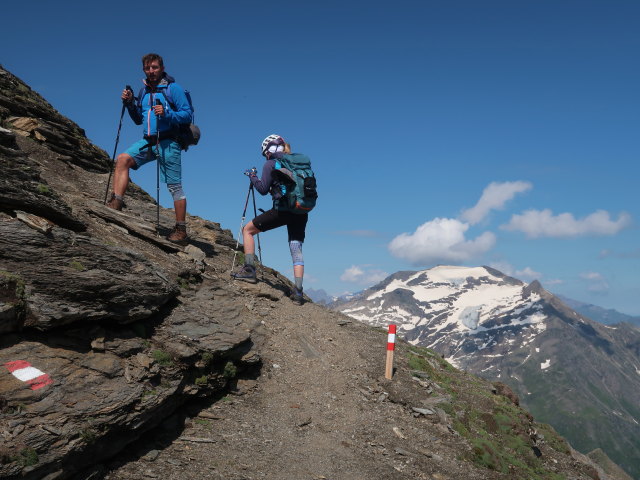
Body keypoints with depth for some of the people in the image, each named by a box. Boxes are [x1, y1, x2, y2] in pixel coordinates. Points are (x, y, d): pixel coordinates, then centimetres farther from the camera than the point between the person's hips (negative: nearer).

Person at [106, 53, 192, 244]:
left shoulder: (173, 88, -4)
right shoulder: (144, 91, 16)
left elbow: (188, 114, -10)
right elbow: (138, 120, 21)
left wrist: (166, 114, -24)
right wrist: (129, 103, 5)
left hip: (168, 143, -6)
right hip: (148, 142, 6)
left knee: (174, 185, -4)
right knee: (123, 159, -13)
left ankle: (181, 230, 1)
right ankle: (117, 201, -14)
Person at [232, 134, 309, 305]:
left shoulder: (270, 164, 0)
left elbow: (263, 189, -3)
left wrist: (252, 176, 13)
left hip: (282, 210, -6)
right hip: (302, 212, 6)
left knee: (247, 230, 12)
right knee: (297, 251, 10)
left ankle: (249, 269, 6)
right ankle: (298, 291, 1)